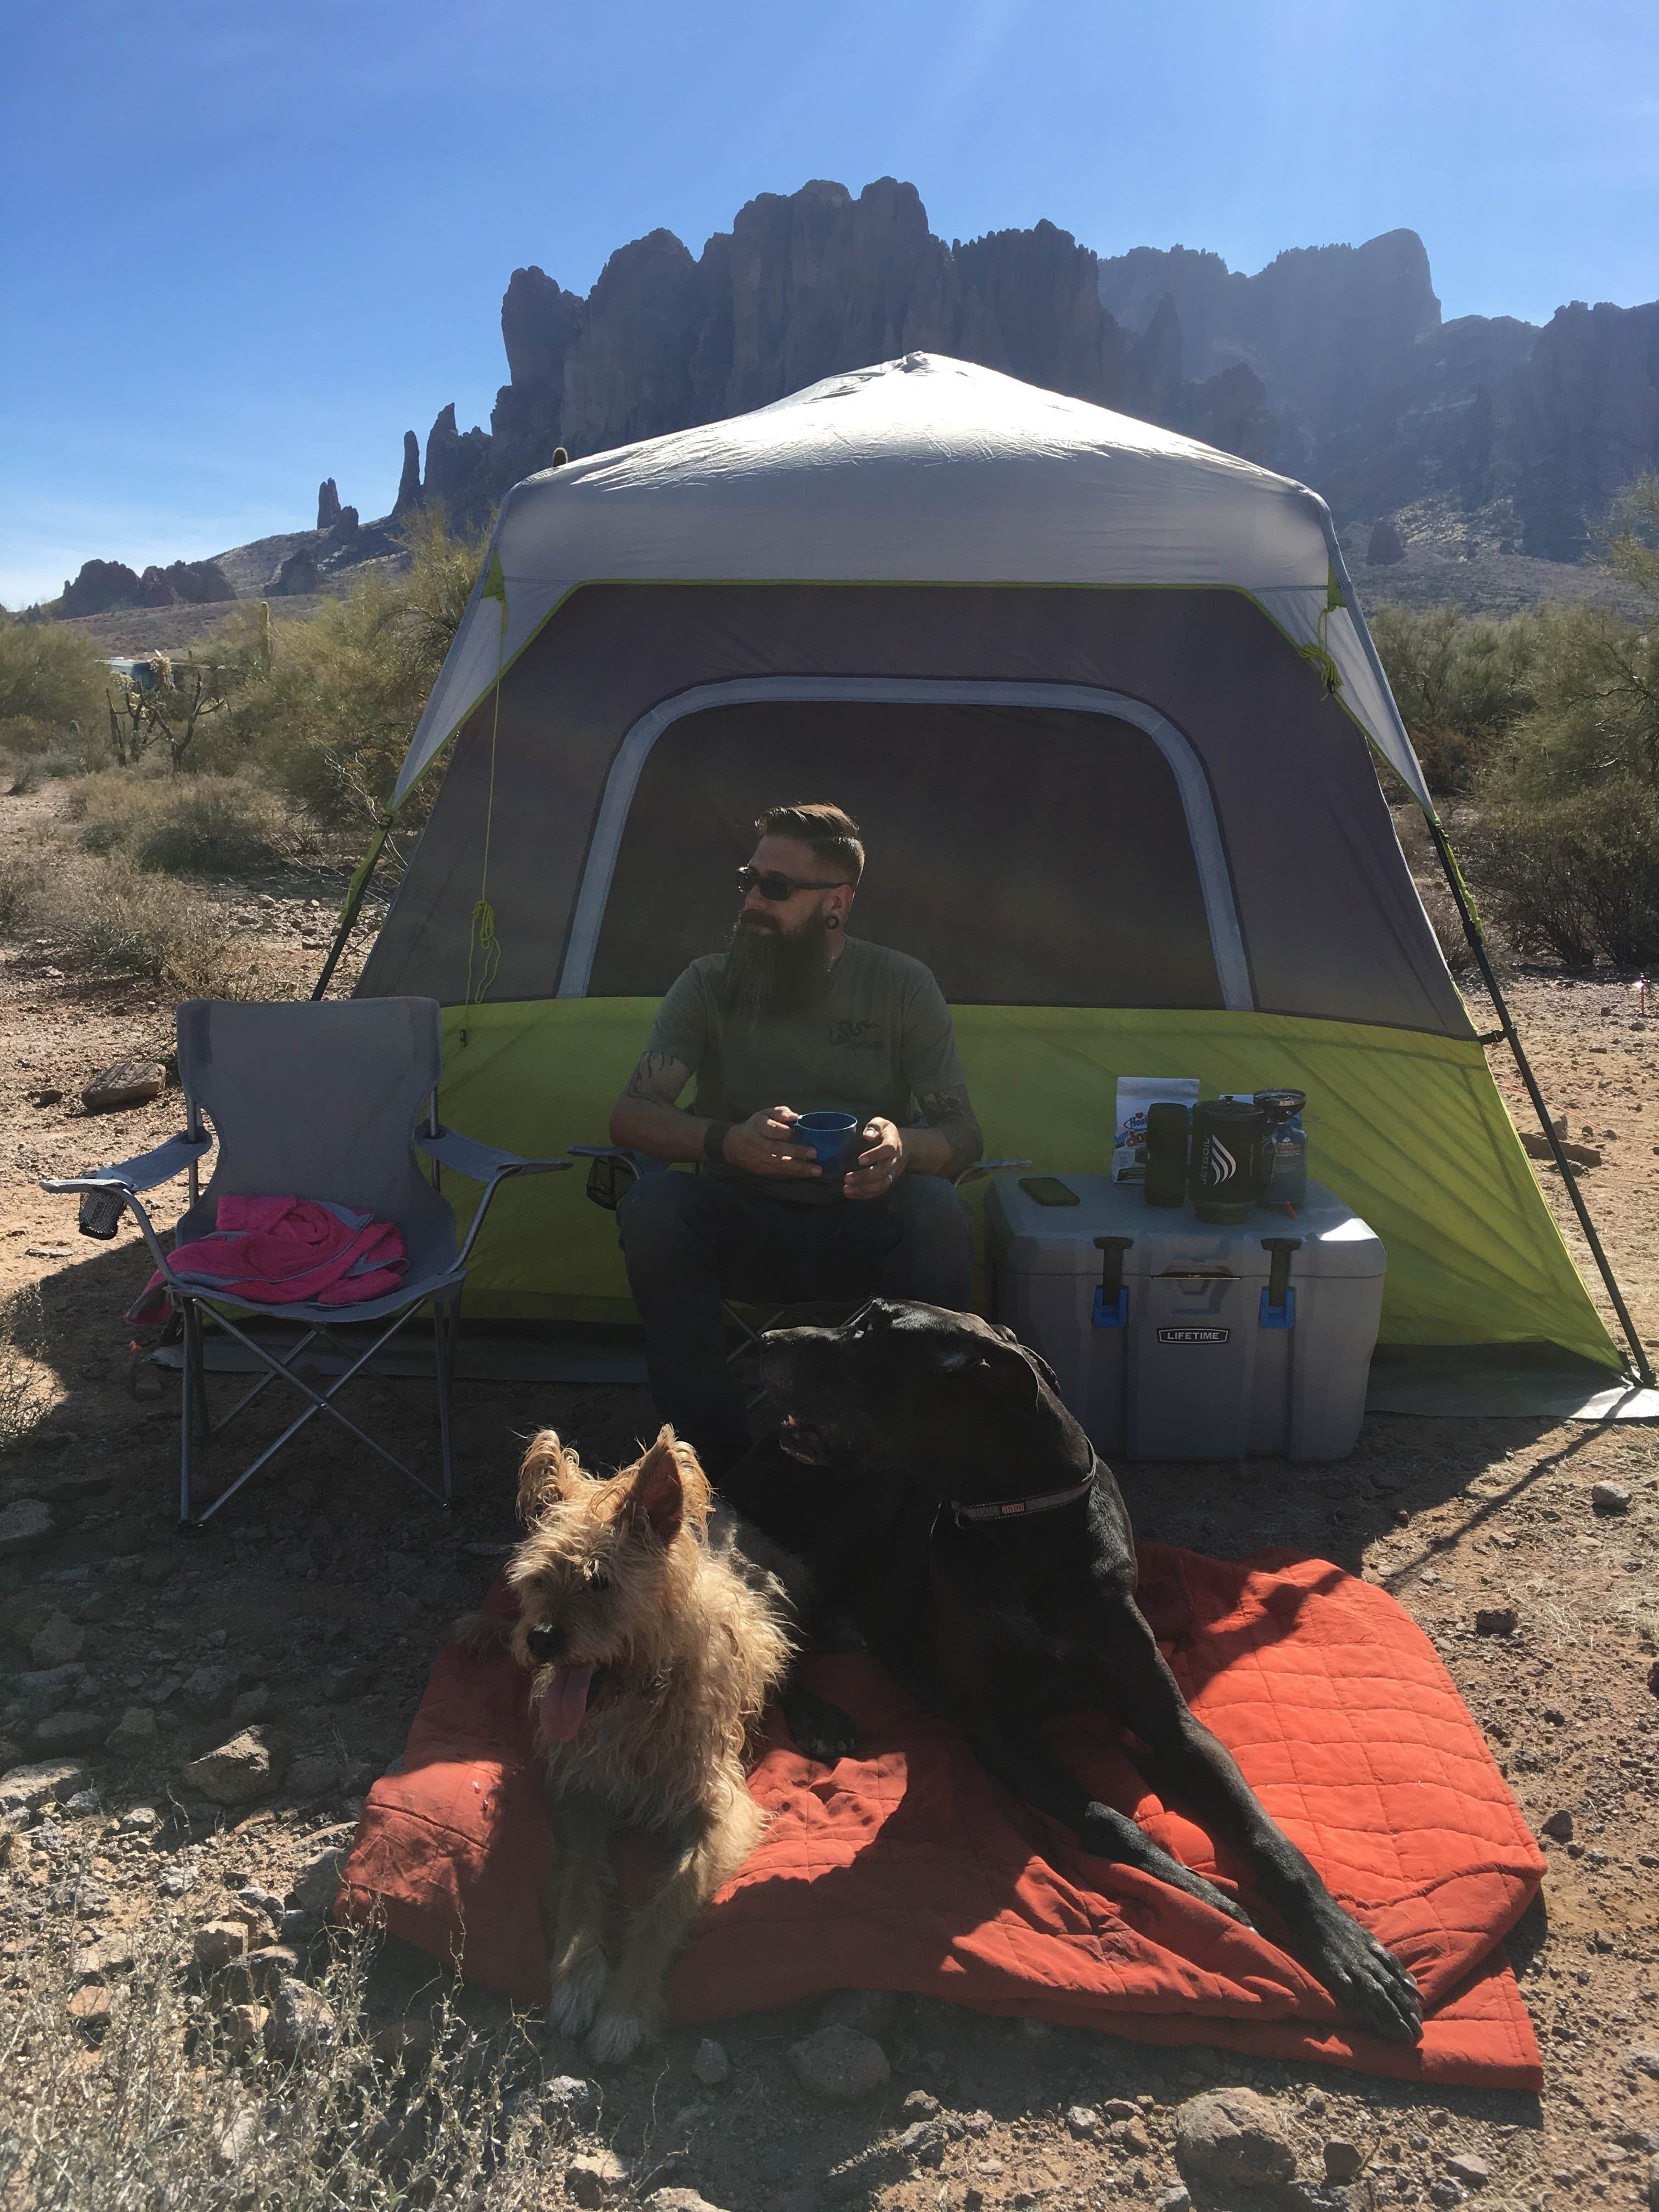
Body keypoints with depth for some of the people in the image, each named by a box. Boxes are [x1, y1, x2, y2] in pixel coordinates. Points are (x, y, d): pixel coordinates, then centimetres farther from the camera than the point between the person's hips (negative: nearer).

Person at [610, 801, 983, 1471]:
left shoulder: (903, 985, -3)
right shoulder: (711, 982, -3)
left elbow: (962, 1135, -5)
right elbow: (629, 1115, -9)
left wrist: (904, 1148, -31)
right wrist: (726, 1142, -31)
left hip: (860, 1233, 0)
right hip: (738, 1232, 1)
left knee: (939, 1213, -32)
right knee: (650, 1205, -30)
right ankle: (718, 1460, -19)